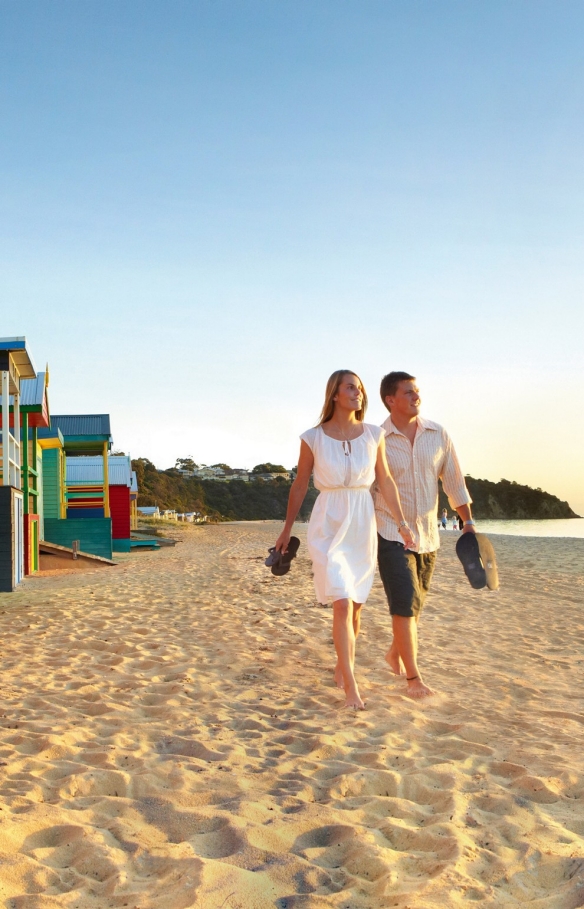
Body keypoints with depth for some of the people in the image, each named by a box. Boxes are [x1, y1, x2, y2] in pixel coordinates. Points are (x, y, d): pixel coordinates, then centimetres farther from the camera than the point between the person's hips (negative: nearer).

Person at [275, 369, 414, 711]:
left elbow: (386, 481, 5)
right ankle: (350, 686, -7)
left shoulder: (374, 435, 1)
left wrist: (402, 523, 0)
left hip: (363, 526, 3)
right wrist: (287, 528, 11)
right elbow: (300, 485, 5)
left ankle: (343, 665, 35)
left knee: (355, 605, 12)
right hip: (329, 526, -3)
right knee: (342, 603, -14)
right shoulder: (313, 438, -5)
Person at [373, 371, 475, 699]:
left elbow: (453, 478, 7)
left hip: (428, 534, 5)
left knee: (416, 604, 15)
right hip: (391, 534, -4)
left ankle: (395, 653, 39)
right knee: (405, 605, -10)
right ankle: (414, 677, -1)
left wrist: (468, 520, 5)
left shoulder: (438, 435, 1)